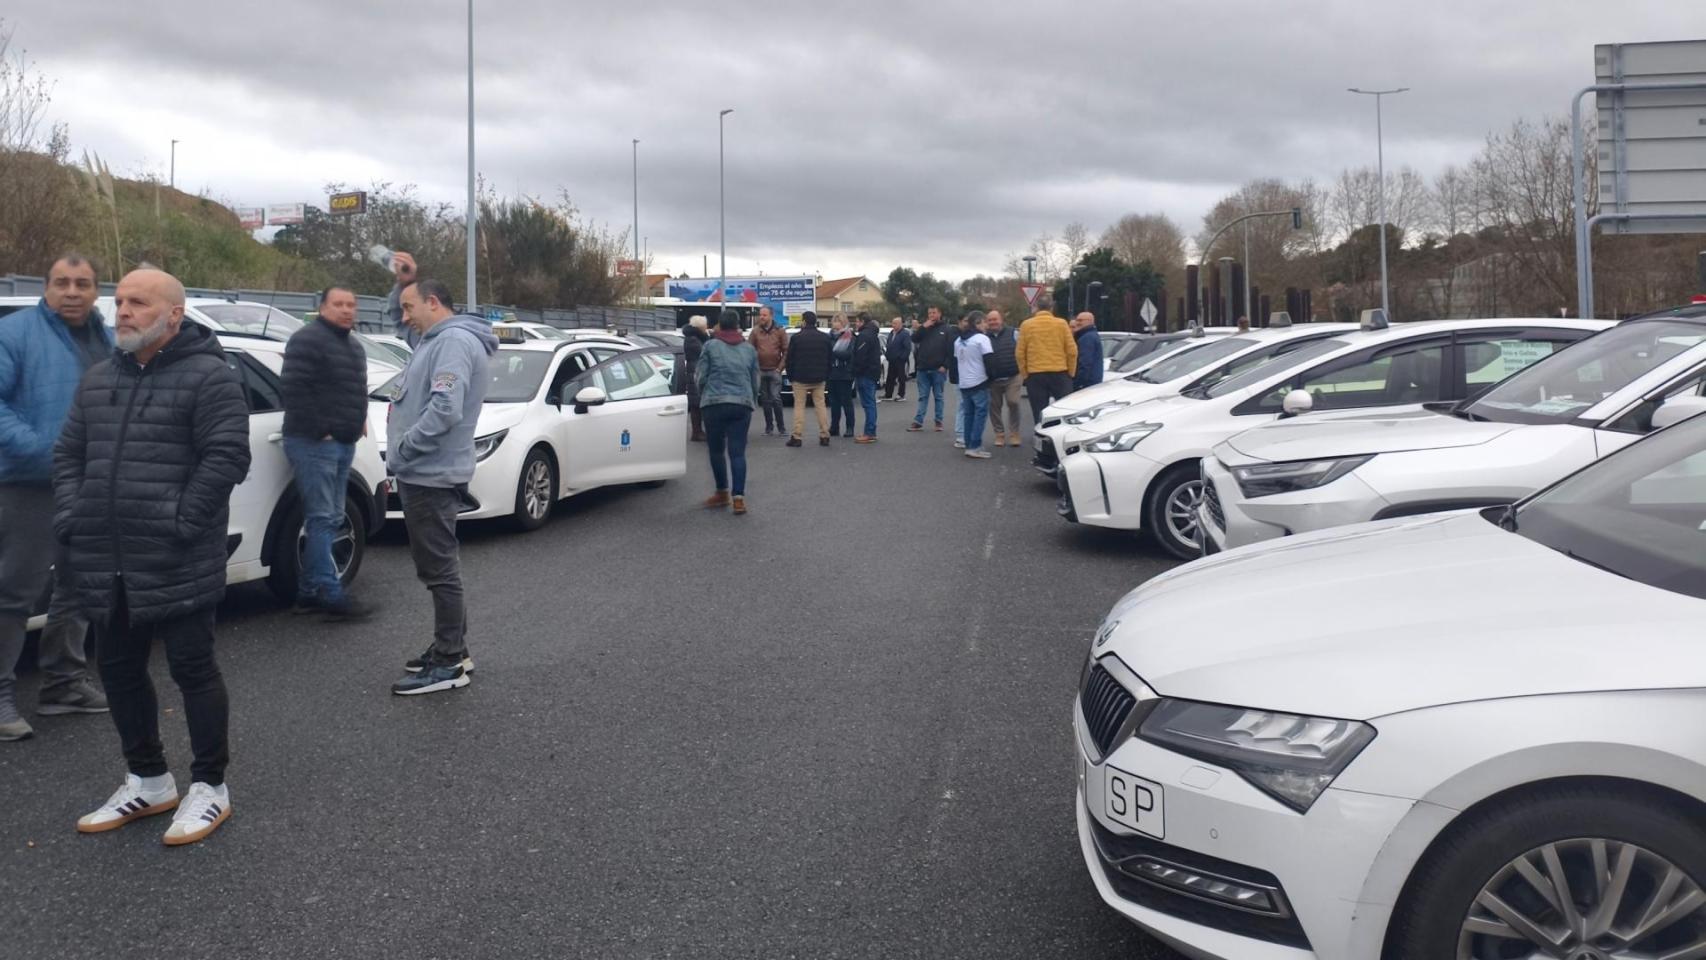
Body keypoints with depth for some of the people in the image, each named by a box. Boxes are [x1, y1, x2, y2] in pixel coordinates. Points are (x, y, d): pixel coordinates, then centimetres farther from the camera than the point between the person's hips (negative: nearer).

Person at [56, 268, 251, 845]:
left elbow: (227, 457, -16)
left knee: (193, 670, 1)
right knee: (120, 671, 15)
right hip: (108, 565, 8)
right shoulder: (99, 380, 16)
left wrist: (182, 523, -19)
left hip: (177, 566, -8)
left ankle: (209, 787, 15)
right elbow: (69, 454, 19)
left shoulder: (208, 377, -8)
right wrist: (69, 518, 5)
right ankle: (148, 781, 32)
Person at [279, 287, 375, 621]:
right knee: (322, 519, -10)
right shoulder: (308, 340, -11)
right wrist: (319, 429, -19)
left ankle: (310, 591, 16)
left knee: (331, 519, 10)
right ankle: (331, 595, -10)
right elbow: (292, 387, -20)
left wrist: (359, 421, 14)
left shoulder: (354, 346, 19)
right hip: (314, 443, -10)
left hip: (344, 443, 10)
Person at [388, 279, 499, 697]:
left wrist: (402, 450, -20)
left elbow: (446, 408, -25)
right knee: (436, 566, 16)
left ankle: (449, 663, 0)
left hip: (431, 474, -10)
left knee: (439, 568, -5)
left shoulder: (454, 341, -16)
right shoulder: (438, 340, 16)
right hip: (425, 472, 10)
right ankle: (451, 648, 25)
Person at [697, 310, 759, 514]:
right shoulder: (749, 349, 12)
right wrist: (752, 401, 29)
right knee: (738, 452, 0)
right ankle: (738, 498, -9)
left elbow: (701, 377, 2)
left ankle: (722, 493, 21)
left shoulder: (711, 346, 2)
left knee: (717, 450, 13)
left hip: (715, 403, -2)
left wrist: (703, 397, 20)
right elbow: (756, 380, 15)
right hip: (742, 405, 2)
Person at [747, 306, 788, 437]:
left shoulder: (780, 331, 0)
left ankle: (781, 426, 3)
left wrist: (780, 367, -7)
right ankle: (769, 427, 14)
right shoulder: (756, 331, 3)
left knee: (776, 398, -7)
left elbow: (785, 351, 0)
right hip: (761, 371, 2)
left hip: (774, 371, -2)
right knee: (765, 400, 7)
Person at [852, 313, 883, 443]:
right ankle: (871, 432, 16)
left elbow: (860, 356, -20)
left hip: (865, 373, -10)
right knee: (870, 403, 13)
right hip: (873, 372, 10)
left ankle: (869, 433, -12)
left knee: (868, 403, -10)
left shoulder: (864, 335, -15)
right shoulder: (873, 334, 18)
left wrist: (856, 372, -13)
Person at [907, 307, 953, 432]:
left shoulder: (945, 330, 1)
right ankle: (918, 421, 4)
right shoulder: (924, 329, 13)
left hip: (938, 370, -3)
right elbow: (914, 339, -2)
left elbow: (950, 350, -5)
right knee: (923, 396, 5)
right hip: (923, 369, 3)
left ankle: (938, 422, 10)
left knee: (938, 396, 5)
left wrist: (945, 365, -13)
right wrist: (924, 327, -10)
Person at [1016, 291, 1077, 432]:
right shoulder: (1061, 324, -2)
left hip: (1035, 375, 0)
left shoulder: (1026, 325, -1)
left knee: (1040, 415, 4)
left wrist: (1025, 374, 8)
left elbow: (1019, 354, -2)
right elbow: (1072, 351, -3)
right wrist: (1070, 373, 9)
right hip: (1060, 374, 0)